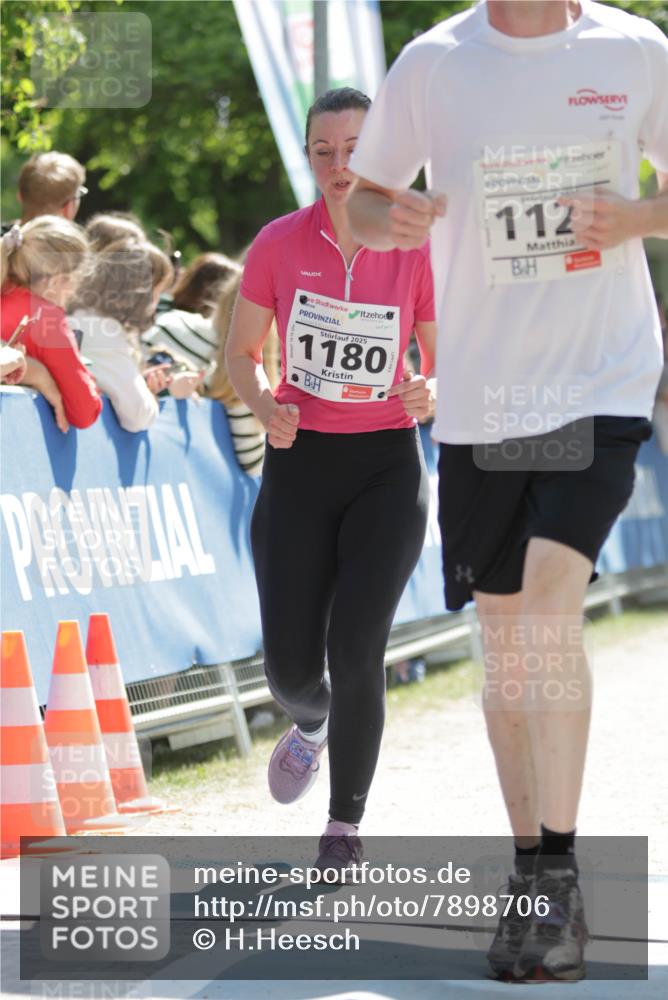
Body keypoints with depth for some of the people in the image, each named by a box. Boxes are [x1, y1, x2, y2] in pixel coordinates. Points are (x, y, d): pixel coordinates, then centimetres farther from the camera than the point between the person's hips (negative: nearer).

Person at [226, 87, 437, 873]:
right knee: (290, 666, -1)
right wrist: (265, 405, -12)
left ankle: (345, 827, 3)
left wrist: (431, 394, -19)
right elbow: (241, 352, 8)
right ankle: (313, 726, 38)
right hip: (300, 462, 1)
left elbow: (448, 363, 4)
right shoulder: (278, 245, -3)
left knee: (356, 649, -13)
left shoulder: (417, 252, -5)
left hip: (387, 464, -1)